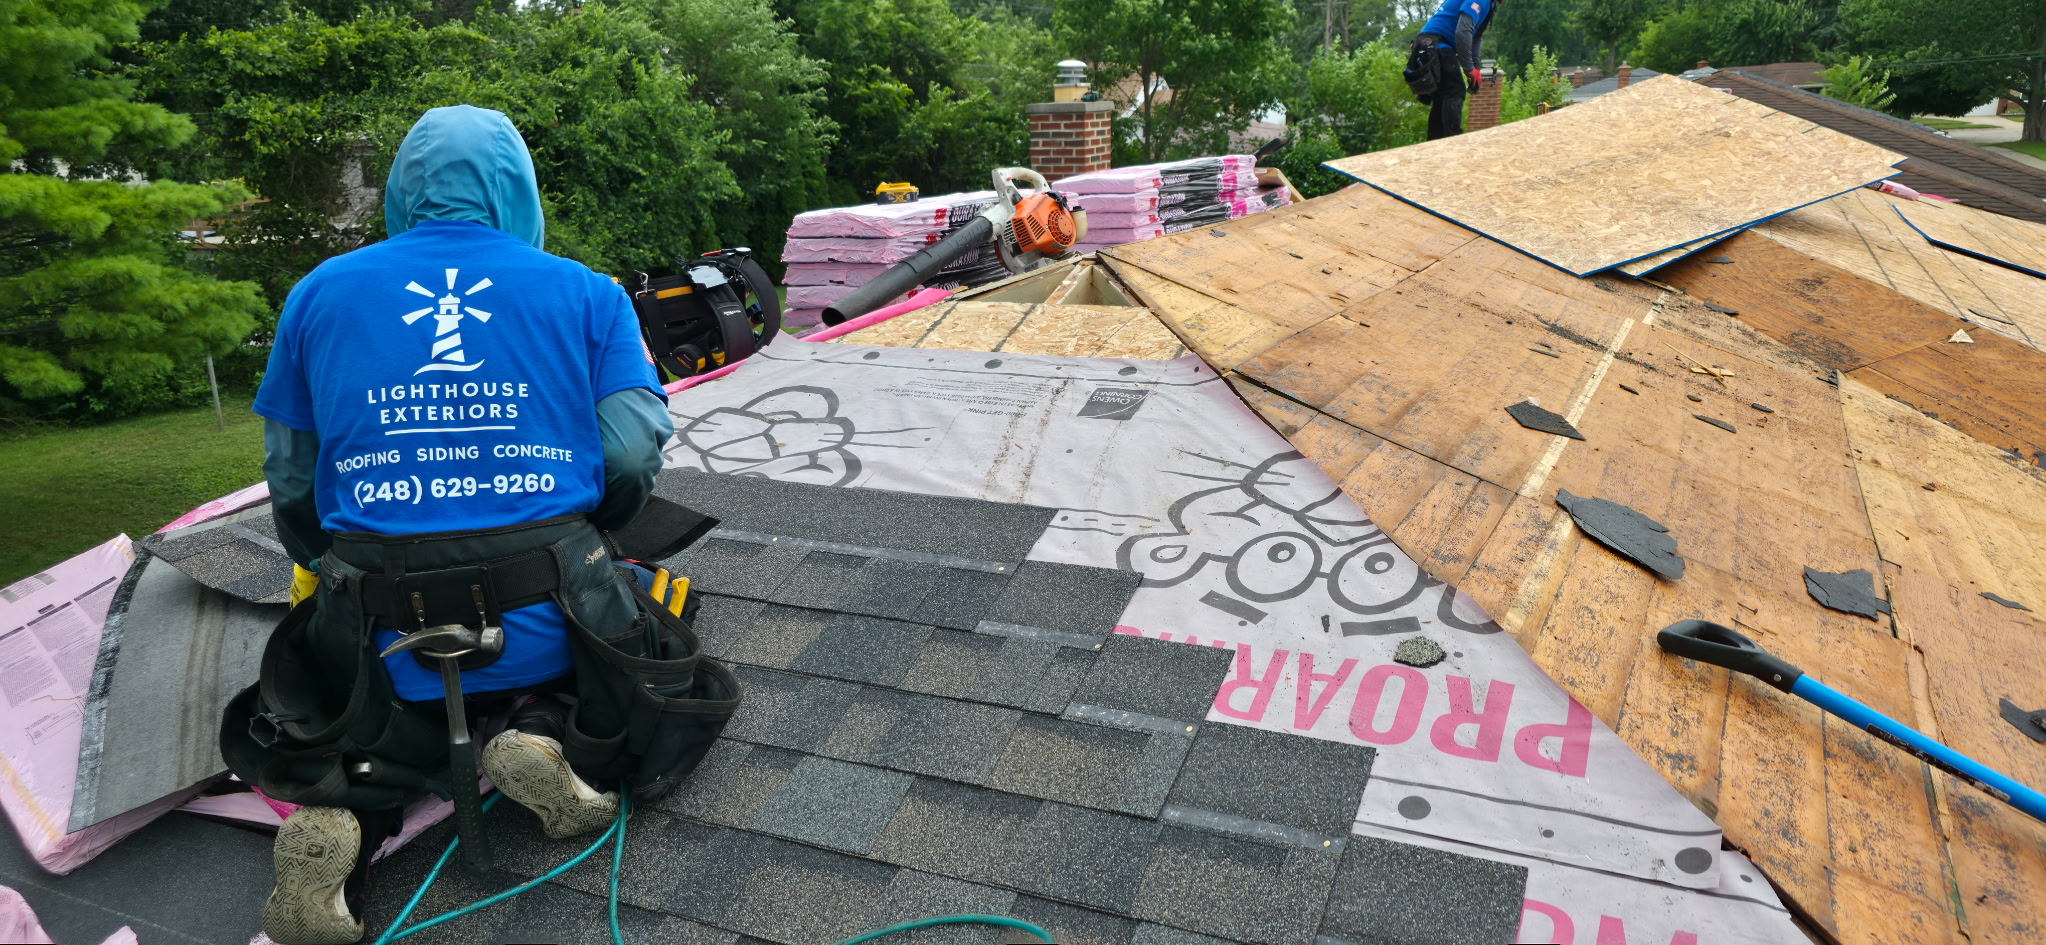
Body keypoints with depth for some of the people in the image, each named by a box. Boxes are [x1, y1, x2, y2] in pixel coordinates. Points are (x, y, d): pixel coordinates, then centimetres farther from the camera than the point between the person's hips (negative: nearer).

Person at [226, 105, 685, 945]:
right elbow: (632, 460, -4)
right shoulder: (588, 292, 4)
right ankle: (557, 735, -5)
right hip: (545, 632, -1)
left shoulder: (319, 292, 9)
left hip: (384, 645, 2)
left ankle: (344, 800, -5)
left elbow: (292, 487, 12)